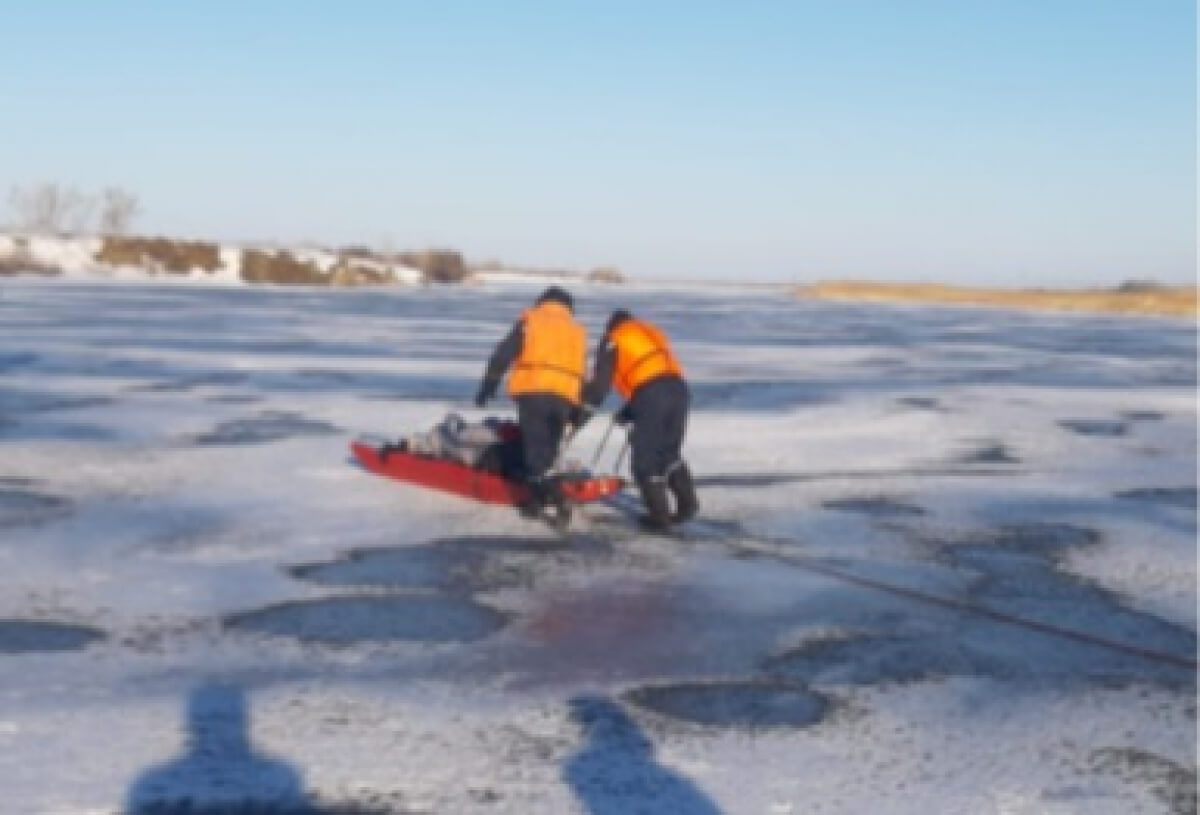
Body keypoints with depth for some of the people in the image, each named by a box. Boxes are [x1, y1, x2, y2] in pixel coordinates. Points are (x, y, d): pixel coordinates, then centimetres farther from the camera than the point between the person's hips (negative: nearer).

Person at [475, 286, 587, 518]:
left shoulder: (530, 320, 14)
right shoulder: (577, 331, 24)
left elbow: (503, 353, 4)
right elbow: (581, 373, 23)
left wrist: (488, 385, 5)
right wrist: (575, 411, 26)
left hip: (533, 391, -4)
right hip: (565, 396, 4)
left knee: (537, 448, -6)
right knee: (548, 449, 15)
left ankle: (552, 492, -22)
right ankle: (537, 497, 15)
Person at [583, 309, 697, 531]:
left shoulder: (613, 340, 16)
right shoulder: (652, 332, 33)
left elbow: (600, 383, 9)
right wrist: (630, 411, 37)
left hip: (650, 394, -6)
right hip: (678, 388, 6)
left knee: (645, 458, 4)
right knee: (670, 452, 19)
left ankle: (659, 515, 1)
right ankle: (687, 501, 6)